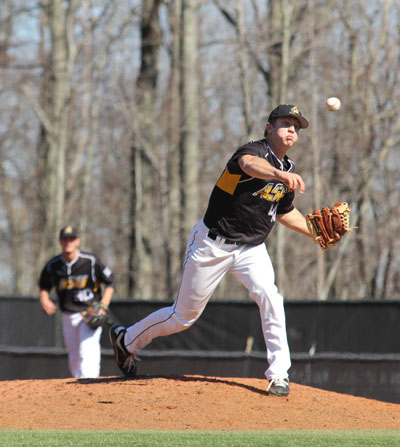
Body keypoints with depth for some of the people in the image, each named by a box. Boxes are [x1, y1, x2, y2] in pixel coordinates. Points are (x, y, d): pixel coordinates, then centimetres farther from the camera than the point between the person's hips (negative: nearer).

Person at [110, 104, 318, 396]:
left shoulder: (288, 169, 4)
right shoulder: (255, 150, -20)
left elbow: (285, 212, 22)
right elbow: (249, 164, -48)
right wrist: (279, 174, -69)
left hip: (251, 249, 5)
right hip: (213, 245, -5)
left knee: (268, 295, -24)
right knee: (185, 315, 7)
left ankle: (279, 373, -17)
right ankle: (127, 340, 32)